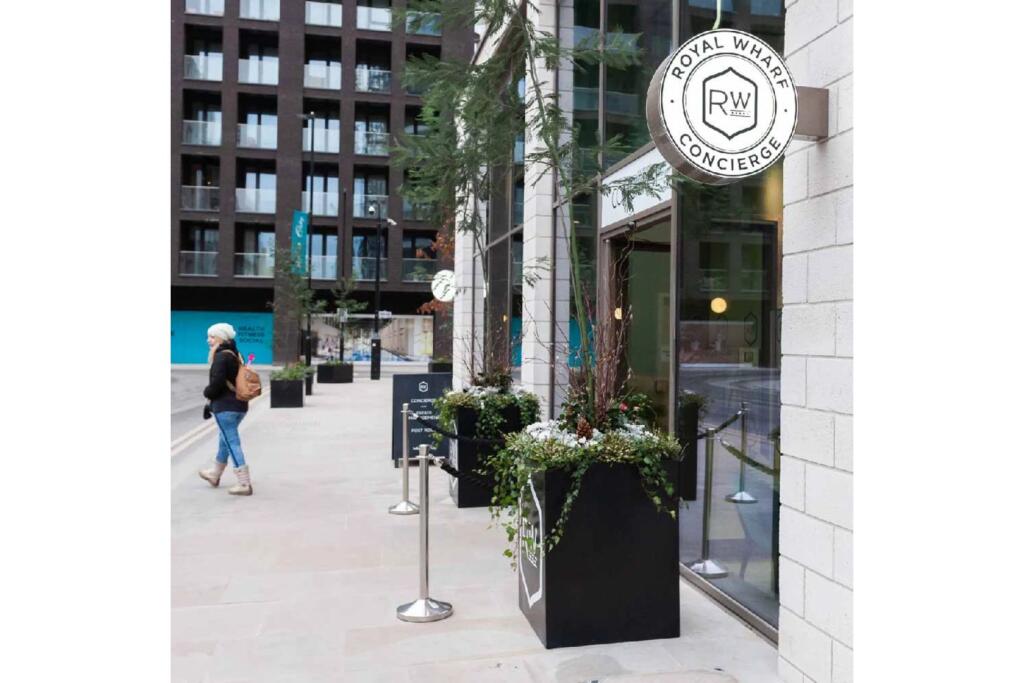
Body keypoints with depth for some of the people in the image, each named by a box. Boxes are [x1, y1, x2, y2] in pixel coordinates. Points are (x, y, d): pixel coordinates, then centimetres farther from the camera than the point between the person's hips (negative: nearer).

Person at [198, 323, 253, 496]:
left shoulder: (221, 357, -16)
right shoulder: (236, 355, 11)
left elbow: (216, 383, -22)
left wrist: (207, 393, 0)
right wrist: (212, 404, 21)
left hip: (225, 407, -9)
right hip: (240, 405, 9)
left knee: (232, 442, -5)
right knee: (225, 439, 23)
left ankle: (244, 484, -4)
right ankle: (215, 474, 43)